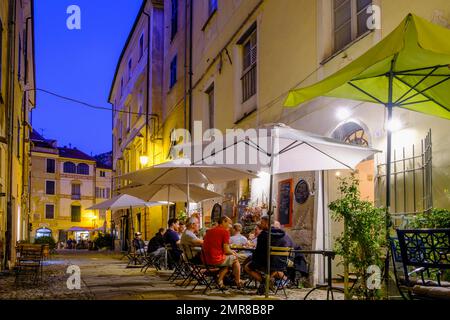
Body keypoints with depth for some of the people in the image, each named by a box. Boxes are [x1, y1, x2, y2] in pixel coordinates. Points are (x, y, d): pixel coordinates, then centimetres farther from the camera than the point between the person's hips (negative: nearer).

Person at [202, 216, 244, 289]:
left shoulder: (209, 231, 16)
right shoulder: (225, 231, -7)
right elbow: (226, 250, -9)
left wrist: (231, 252, 24)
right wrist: (233, 253, 13)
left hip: (206, 260, 7)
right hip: (216, 260, -7)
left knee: (228, 262, 30)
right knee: (235, 259, 18)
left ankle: (219, 280, 17)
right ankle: (238, 282, 27)